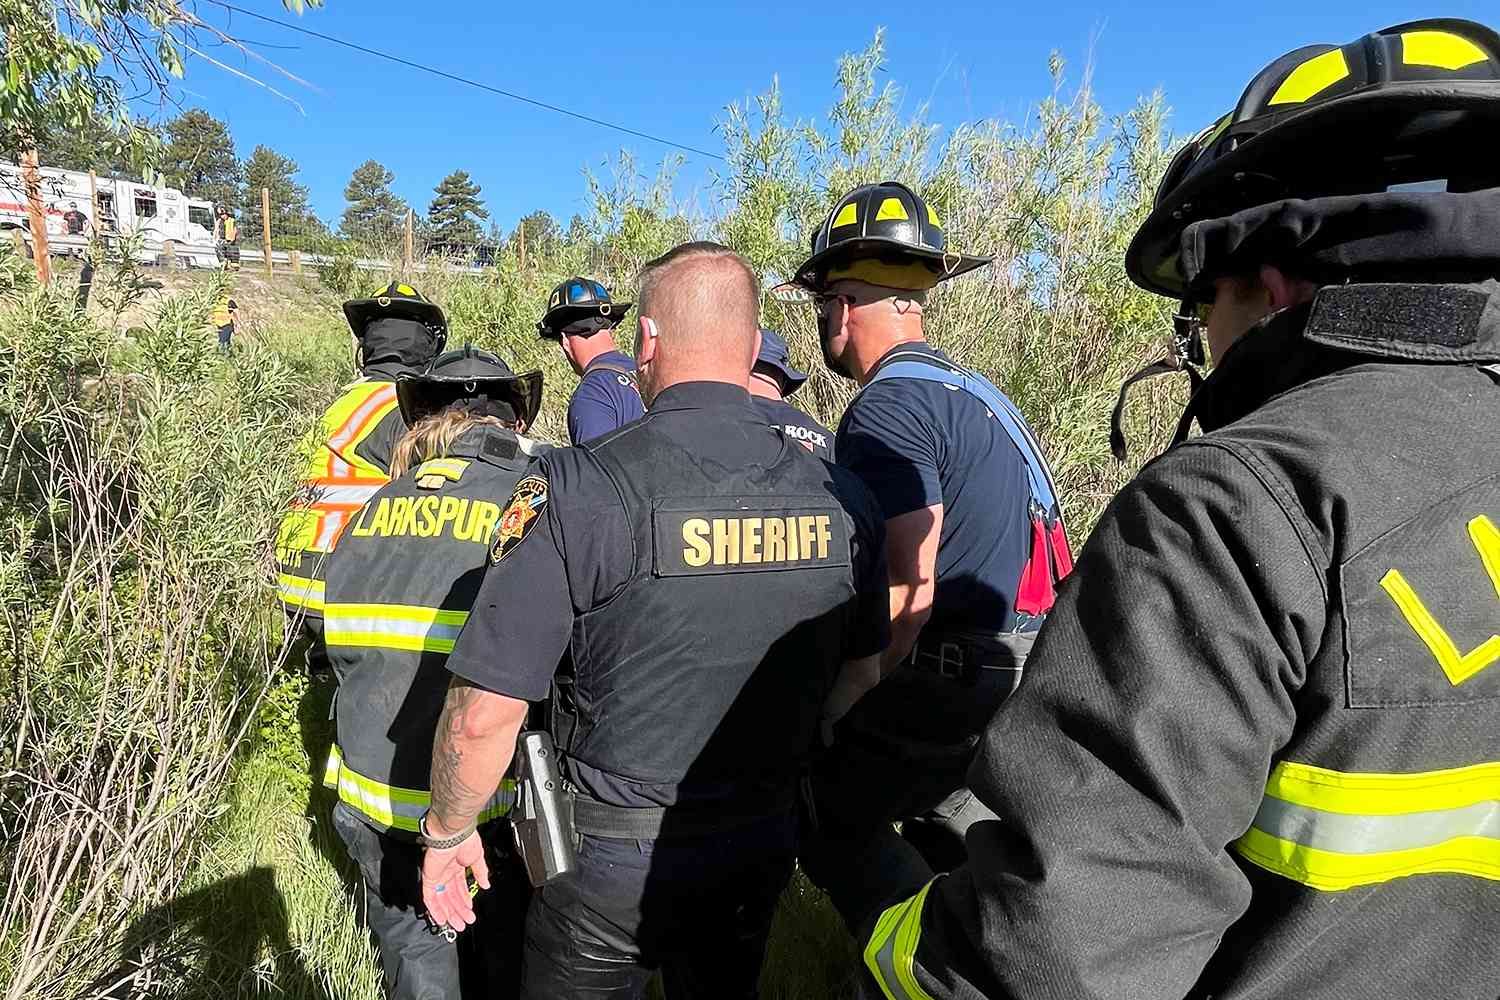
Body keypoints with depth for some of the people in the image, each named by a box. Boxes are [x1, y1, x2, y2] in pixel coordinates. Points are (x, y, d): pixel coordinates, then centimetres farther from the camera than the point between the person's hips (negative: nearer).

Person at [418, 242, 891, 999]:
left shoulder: (576, 489, -22)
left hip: (612, 854, -3)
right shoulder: (839, 497, -8)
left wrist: (447, 832, -2)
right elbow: (860, 675, 4)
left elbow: (485, 711, -20)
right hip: (760, 850, 4)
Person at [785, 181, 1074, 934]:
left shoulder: (888, 407, -17)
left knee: (834, 826, 6)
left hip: (950, 671, -9)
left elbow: (907, 590, -23)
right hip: (1022, 666, 9)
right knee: (940, 804, 25)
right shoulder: (969, 388, 13)